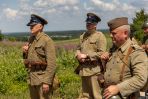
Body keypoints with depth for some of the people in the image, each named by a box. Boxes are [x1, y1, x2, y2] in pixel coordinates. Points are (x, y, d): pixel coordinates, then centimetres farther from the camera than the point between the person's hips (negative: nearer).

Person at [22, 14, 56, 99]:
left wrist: (47, 82, -21)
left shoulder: (47, 40, -13)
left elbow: (51, 64, -17)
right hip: (31, 77, 8)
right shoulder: (31, 39, 11)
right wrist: (25, 52, 0)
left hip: (42, 78, -8)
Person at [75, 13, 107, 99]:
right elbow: (78, 49, 20)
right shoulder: (83, 36, 16)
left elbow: (101, 53, -15)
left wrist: (86, 56, -15)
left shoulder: (100, 36, -7)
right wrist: (78, 55, -3)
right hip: (83, 69, 7)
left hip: (94, 70, -7)